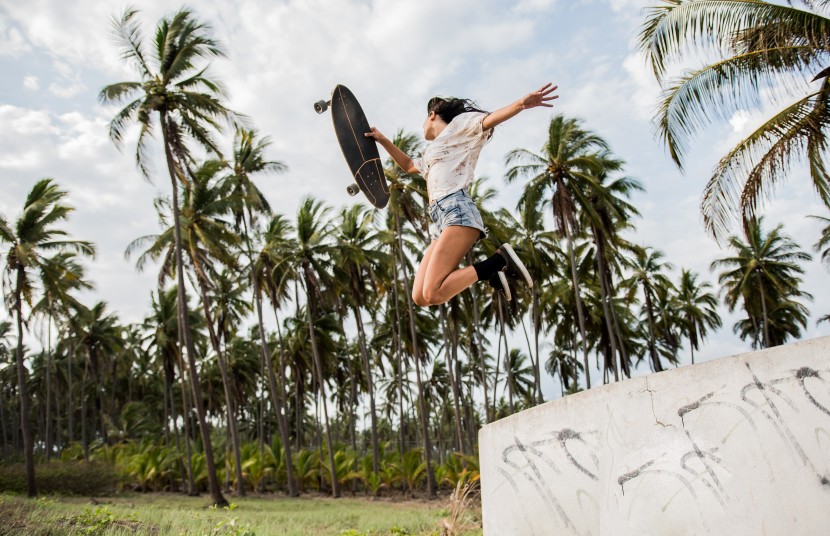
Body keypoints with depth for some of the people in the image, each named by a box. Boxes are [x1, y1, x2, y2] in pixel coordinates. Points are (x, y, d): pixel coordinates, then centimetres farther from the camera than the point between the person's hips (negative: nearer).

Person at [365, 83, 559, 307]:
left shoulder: (458, 125, 11)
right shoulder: (431, 154, 35)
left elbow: (489, 119, -8)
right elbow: (408, 165, 52)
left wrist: (521, 104, -27)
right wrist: (383, 140, 47)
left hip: (456, 211, -9)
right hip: (440, 221, 9)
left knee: (433, 294, -25)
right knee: (420, 297, -4)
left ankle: (498, 261, -15)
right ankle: (489, 273, -1)